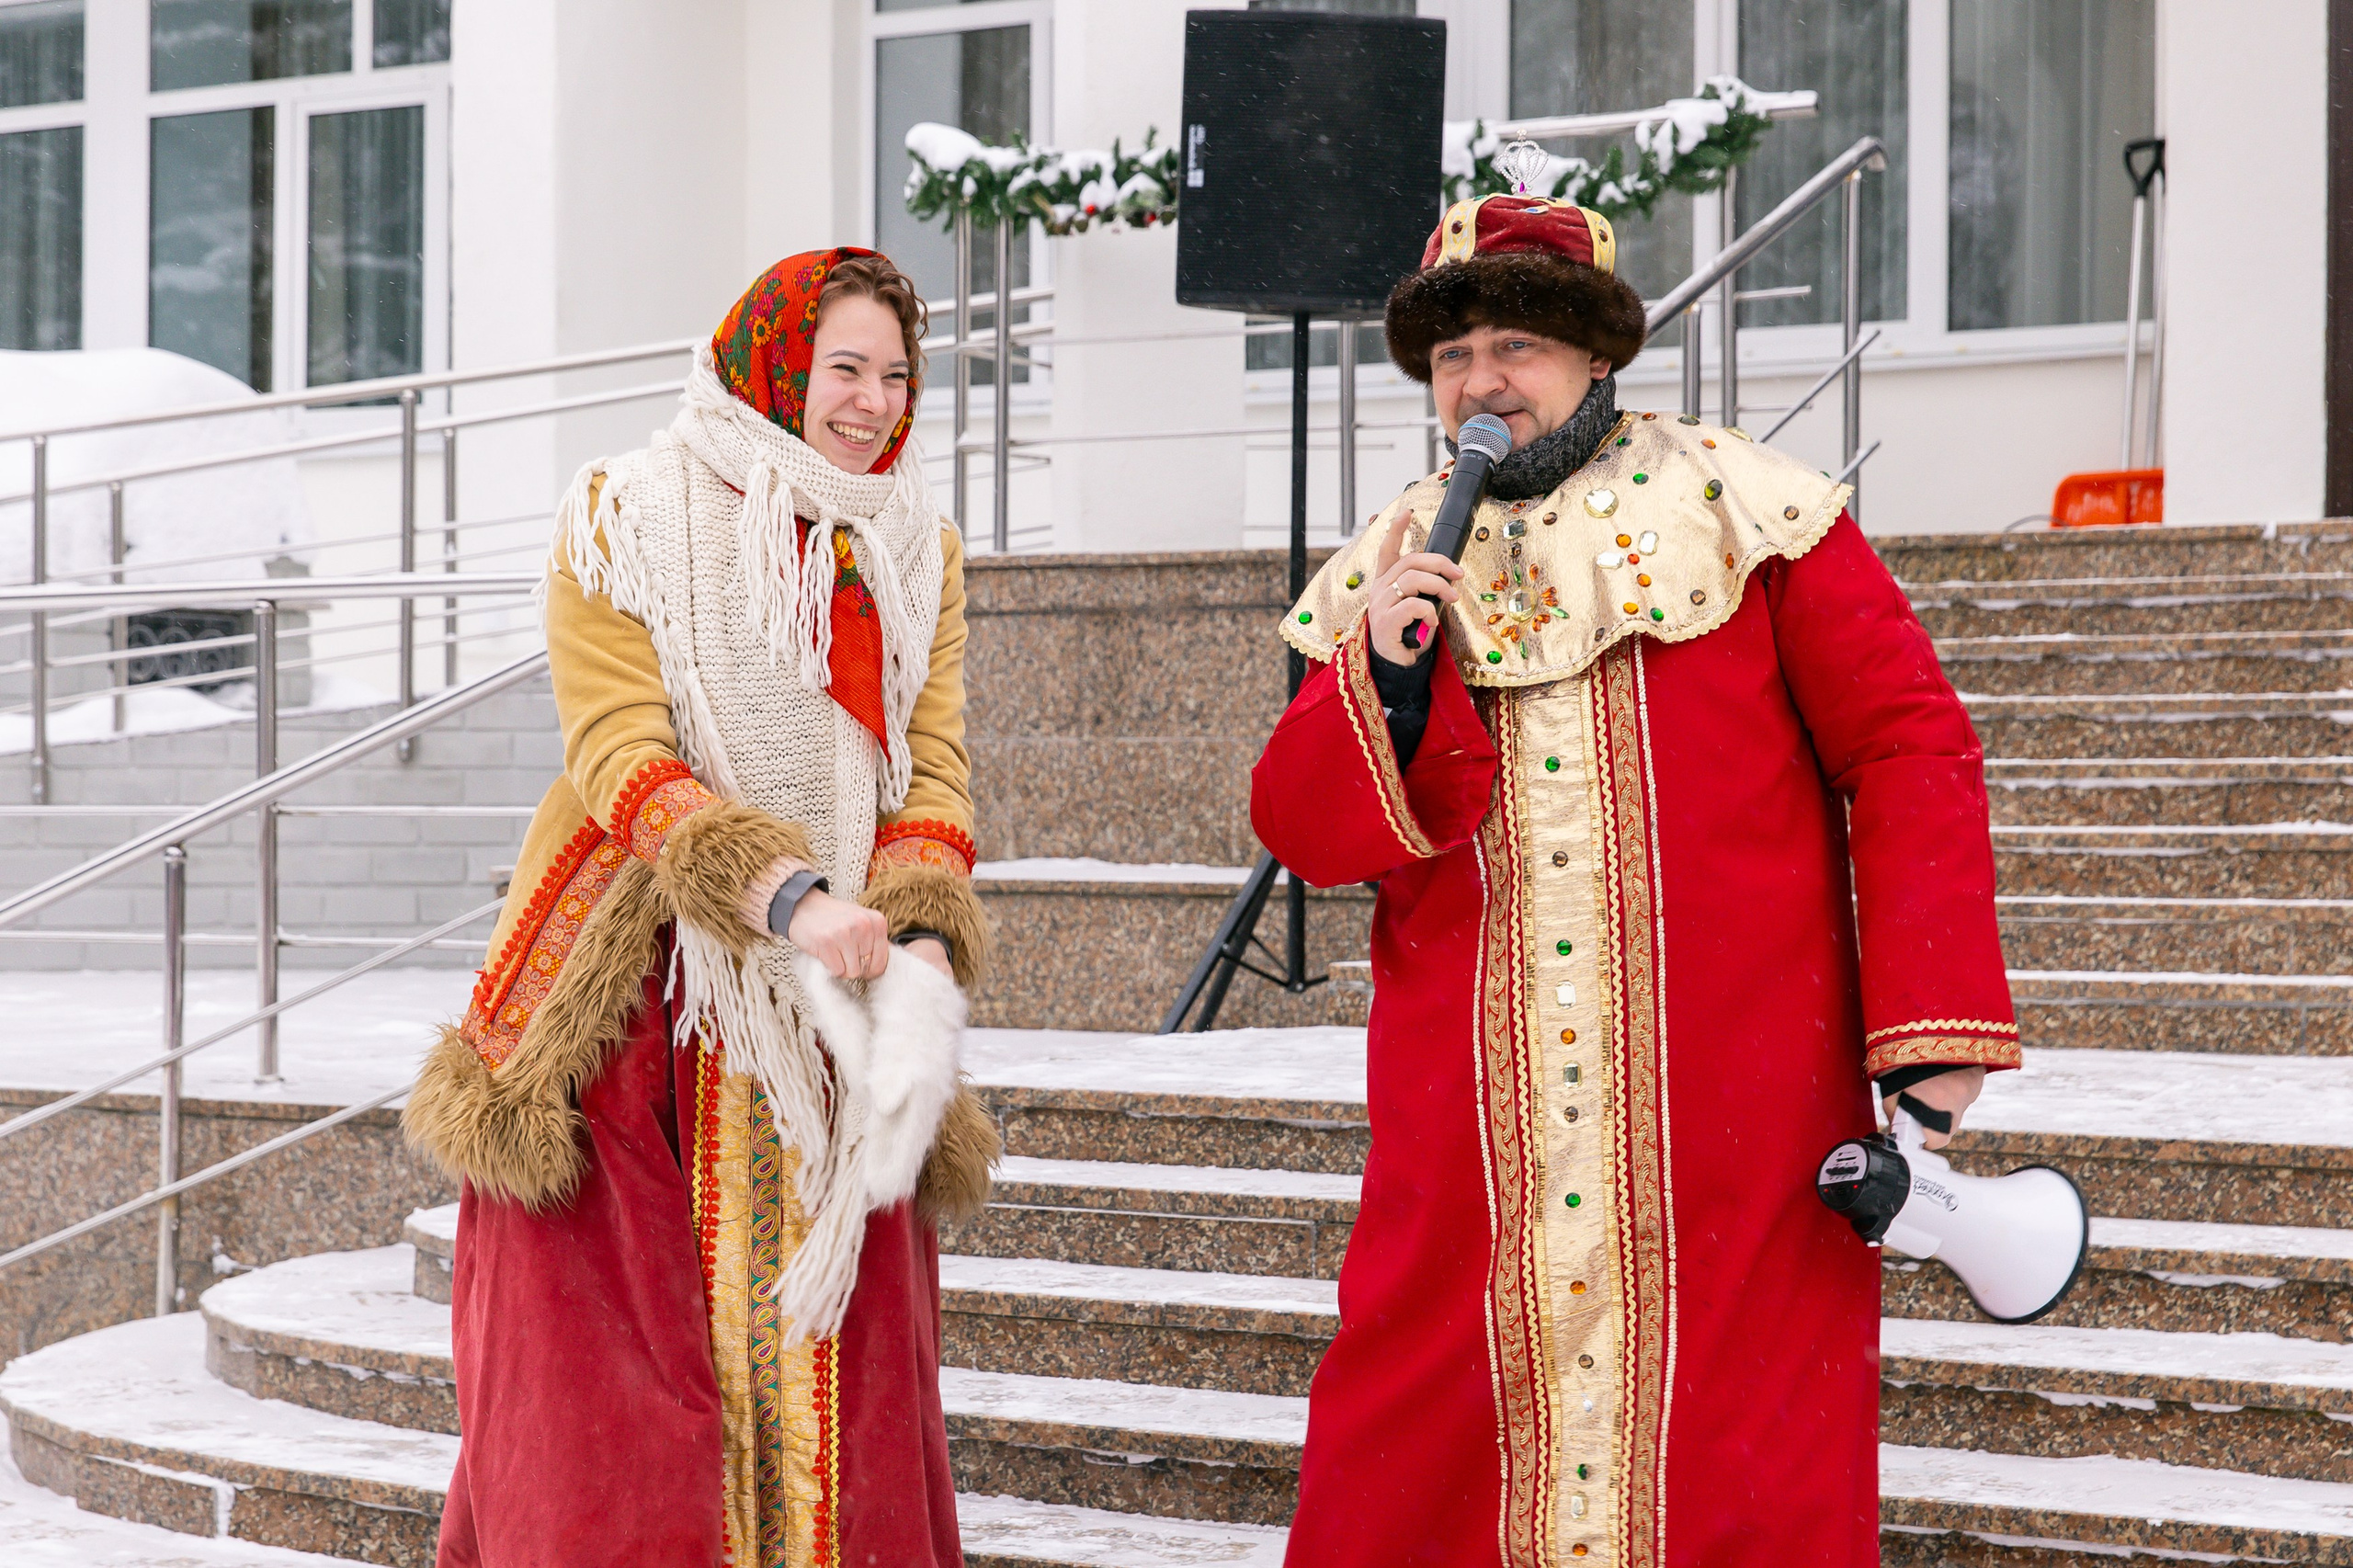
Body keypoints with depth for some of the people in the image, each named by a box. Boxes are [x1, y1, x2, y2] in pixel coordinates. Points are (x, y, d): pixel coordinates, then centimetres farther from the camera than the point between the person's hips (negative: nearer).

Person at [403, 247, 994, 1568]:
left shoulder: (918, 552, 14)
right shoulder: (628, 520, 0)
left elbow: (934, 766, 4)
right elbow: (620, 753, -11)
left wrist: (921, 942, -16)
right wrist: (785, 894, -25)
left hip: (829, 1011, 4)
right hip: (640, 1001, -3)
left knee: (835, 1383, 1)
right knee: (605, 1397, -6)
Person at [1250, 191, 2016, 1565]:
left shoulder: (1739, 508, 2)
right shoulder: (1390, 575, 12)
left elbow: (1908, 744, 0)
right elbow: (1302, 834, 7)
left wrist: (1933, 1022, -8)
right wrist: (1380, 679, -12)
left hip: (1733, 1123, -2)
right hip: (1474, 1131, 3)